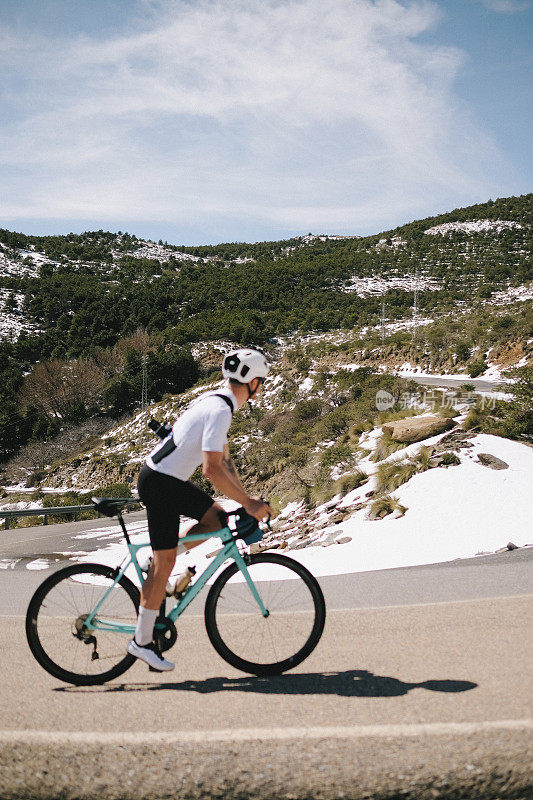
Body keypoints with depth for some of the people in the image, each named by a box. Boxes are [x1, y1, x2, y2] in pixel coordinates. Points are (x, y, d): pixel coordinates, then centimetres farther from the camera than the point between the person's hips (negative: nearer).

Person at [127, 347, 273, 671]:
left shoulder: (215, 400, 11)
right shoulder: (220, 410, -21)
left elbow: (224, 458, 18)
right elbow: (213, 469, -28)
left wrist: (246, 496, 13)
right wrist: (249, 504, -21)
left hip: (170, 480, 9)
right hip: (161, 484, -9)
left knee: (217, 518, 13)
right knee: (165, 564, -4)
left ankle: (155, 564, 16)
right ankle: (142, 640, 6)